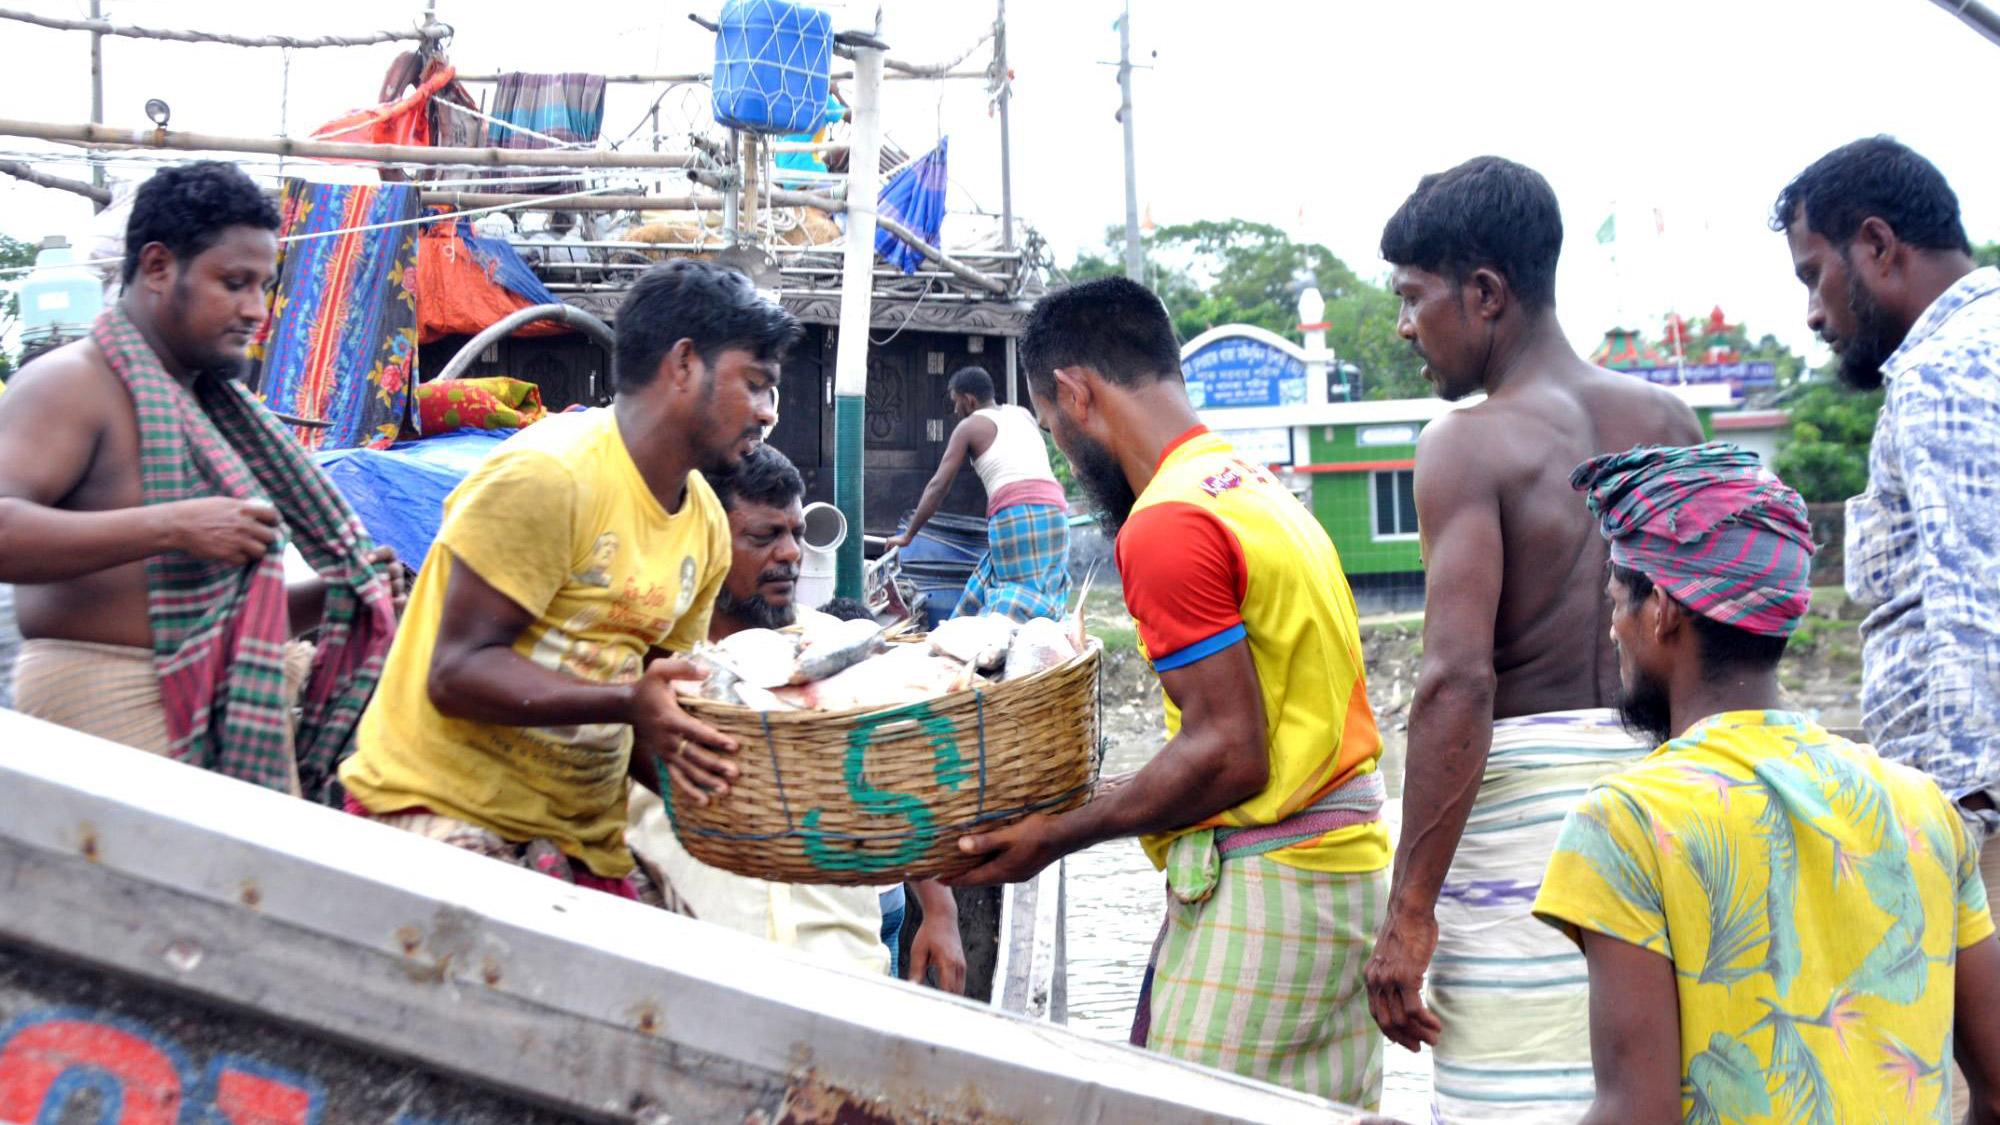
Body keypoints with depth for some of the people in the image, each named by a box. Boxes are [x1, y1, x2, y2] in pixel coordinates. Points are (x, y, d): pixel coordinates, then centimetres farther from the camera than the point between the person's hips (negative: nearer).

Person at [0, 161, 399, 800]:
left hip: (231, 719, 8)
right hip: (111, 704, -7)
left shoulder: (214, 410, 20)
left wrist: (334, 597, 7)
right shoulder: (72, 385, -4)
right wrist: (171, 526, -25)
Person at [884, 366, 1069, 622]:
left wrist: (907, 536, 12)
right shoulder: (1024, 415, 25)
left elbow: (938, 486, 7)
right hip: (1054, 507, 4)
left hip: (1014, 513, -4)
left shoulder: (969, 426, 10)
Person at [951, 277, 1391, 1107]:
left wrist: (1056, 836, -10)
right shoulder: (1258, 487, 14)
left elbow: (1228, 754, -18)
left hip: (1261, 882, -9)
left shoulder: (1168, 524, -15)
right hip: (1346, 861, 9)